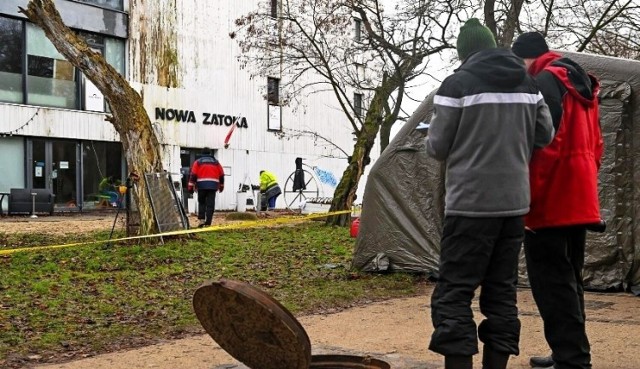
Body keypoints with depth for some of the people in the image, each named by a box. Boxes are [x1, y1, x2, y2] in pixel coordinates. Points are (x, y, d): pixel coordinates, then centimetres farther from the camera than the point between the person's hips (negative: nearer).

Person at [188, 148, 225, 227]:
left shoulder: (198, 162, 9)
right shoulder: (216, 162, 14)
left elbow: (193, 175, 1)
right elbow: (221, 175, 16)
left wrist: (190, 187, 1)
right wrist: (221, 186, 27)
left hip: (201, 185, 0)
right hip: (213, 186, 0)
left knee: (201, 203, 14)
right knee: (210, 204, 0)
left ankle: (201, 219, 0)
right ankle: (208, 223, -5)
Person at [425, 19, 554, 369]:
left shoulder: (457, 84, -7)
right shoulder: (527, 83, 10)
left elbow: (437, 147, -4)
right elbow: (545, 135, 15)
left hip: (471, 204, -6)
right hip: (515, 202, 6)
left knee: (453, 293, -2)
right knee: (501, 291, 13)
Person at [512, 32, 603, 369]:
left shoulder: (545, 82, -12)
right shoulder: (580, 84, 18)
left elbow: (542, 145, -22)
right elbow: (594, 145, 21)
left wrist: (529, 198, -19)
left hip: (551, 203, -10)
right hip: (578, 201, 10)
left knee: (552, 284, -6)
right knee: (568, 281, 17)